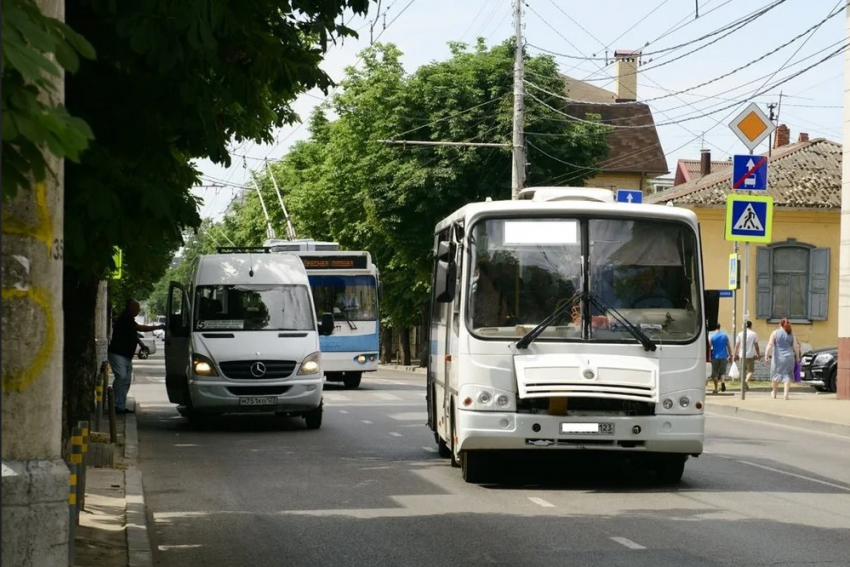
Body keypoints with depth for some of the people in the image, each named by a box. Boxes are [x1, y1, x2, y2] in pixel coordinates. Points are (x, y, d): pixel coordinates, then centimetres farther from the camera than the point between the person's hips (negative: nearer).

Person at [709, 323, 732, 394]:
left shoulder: (711, 337, -4)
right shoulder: (725, 336, 4)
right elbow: (729, 346, 5)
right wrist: (730, 355, 12)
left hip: (715, 357, -2)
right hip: (723, 357, 2)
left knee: (715, 373, 8)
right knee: (722, 372, 8)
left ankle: (716, 388, 9)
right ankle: (723, 381, -22)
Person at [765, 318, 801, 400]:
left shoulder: (775, 333, 0)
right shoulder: (791, 334, 6)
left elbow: (770, 345, -10)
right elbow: (796, 346, 3)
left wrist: (767, 355, -12)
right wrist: (797, 357, 11)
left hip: (777, 358, -1)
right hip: (789, 358, 1)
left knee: (776, 374, 14)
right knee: (787, 375, 4)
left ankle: (774, 393, 28)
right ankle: (786, 394, -10)